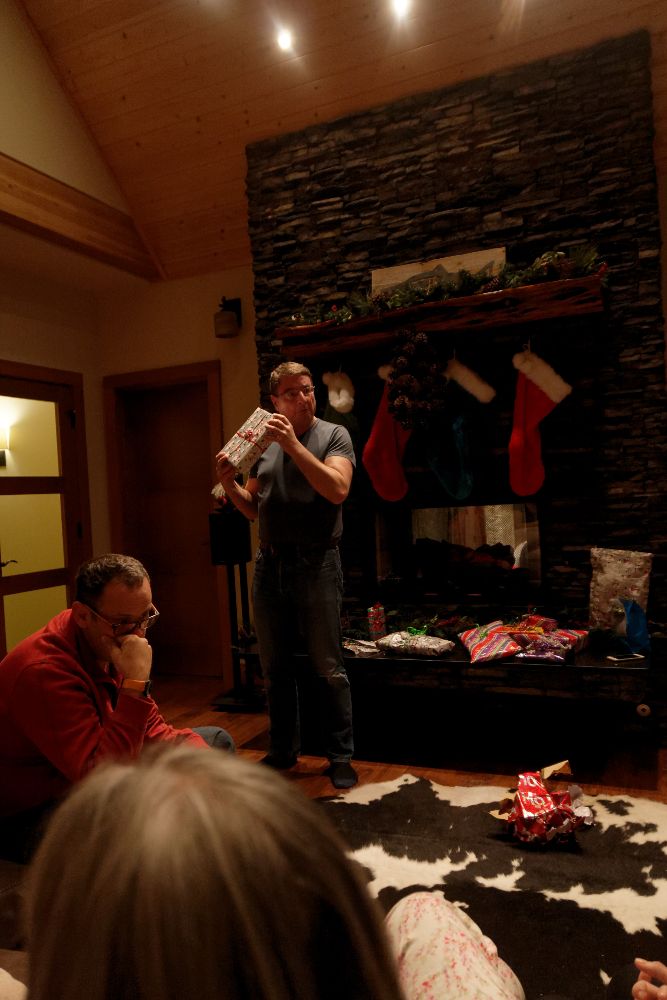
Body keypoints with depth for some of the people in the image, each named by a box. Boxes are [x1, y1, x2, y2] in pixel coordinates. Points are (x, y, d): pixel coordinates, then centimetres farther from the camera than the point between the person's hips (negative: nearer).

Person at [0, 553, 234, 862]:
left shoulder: (107, 644, -5)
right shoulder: (44, 671, -33)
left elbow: (153, 729, 2)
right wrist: (137, 684, -40)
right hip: (30, 813, -9)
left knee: (218, 740, 11)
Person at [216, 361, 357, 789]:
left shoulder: (333, 435, -2)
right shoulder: (264, 441, 12)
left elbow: (337, 490, -19)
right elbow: (253, 509, 15)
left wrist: (293, 444, -22)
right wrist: (229, 484, -4)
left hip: (316, 565, -5)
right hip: (269, 565, 5)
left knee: (328, 669, 3)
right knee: (276, 668, 15)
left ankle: (341, 757, 18)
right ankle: (283, 750, 30)